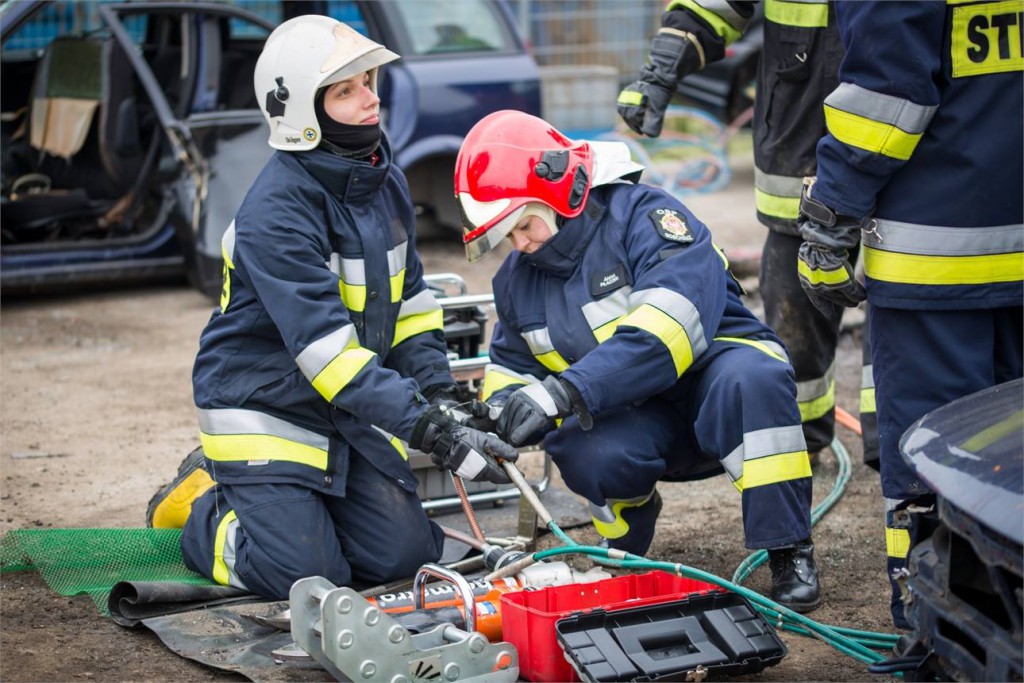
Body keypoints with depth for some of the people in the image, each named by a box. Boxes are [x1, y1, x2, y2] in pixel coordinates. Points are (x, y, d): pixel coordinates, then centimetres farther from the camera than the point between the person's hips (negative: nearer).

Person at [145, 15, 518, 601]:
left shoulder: (384, 179, 2)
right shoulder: (277, 211, -25)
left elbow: (409, 299, 12)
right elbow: (327, 348, -31)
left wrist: (438, 394, -4)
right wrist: (433, 432, -35)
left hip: (349, 409, 7)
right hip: (265, 406, -7)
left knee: (404, 555, -3)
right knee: (305, 575, -14)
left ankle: (304, 498, 23)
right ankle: (204, 507, 14)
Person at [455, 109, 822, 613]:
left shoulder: (643, 214, -16)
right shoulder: (517, 279, 8)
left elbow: (673, 319, -32)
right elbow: (511, 366, 22)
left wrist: (568, 390, -39)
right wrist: (498, 416, -5)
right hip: (636, 422, 4)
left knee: (751, 376, -39)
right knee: (589, 454, -31)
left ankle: (789, 553, -25)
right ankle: (631, 515, 7)